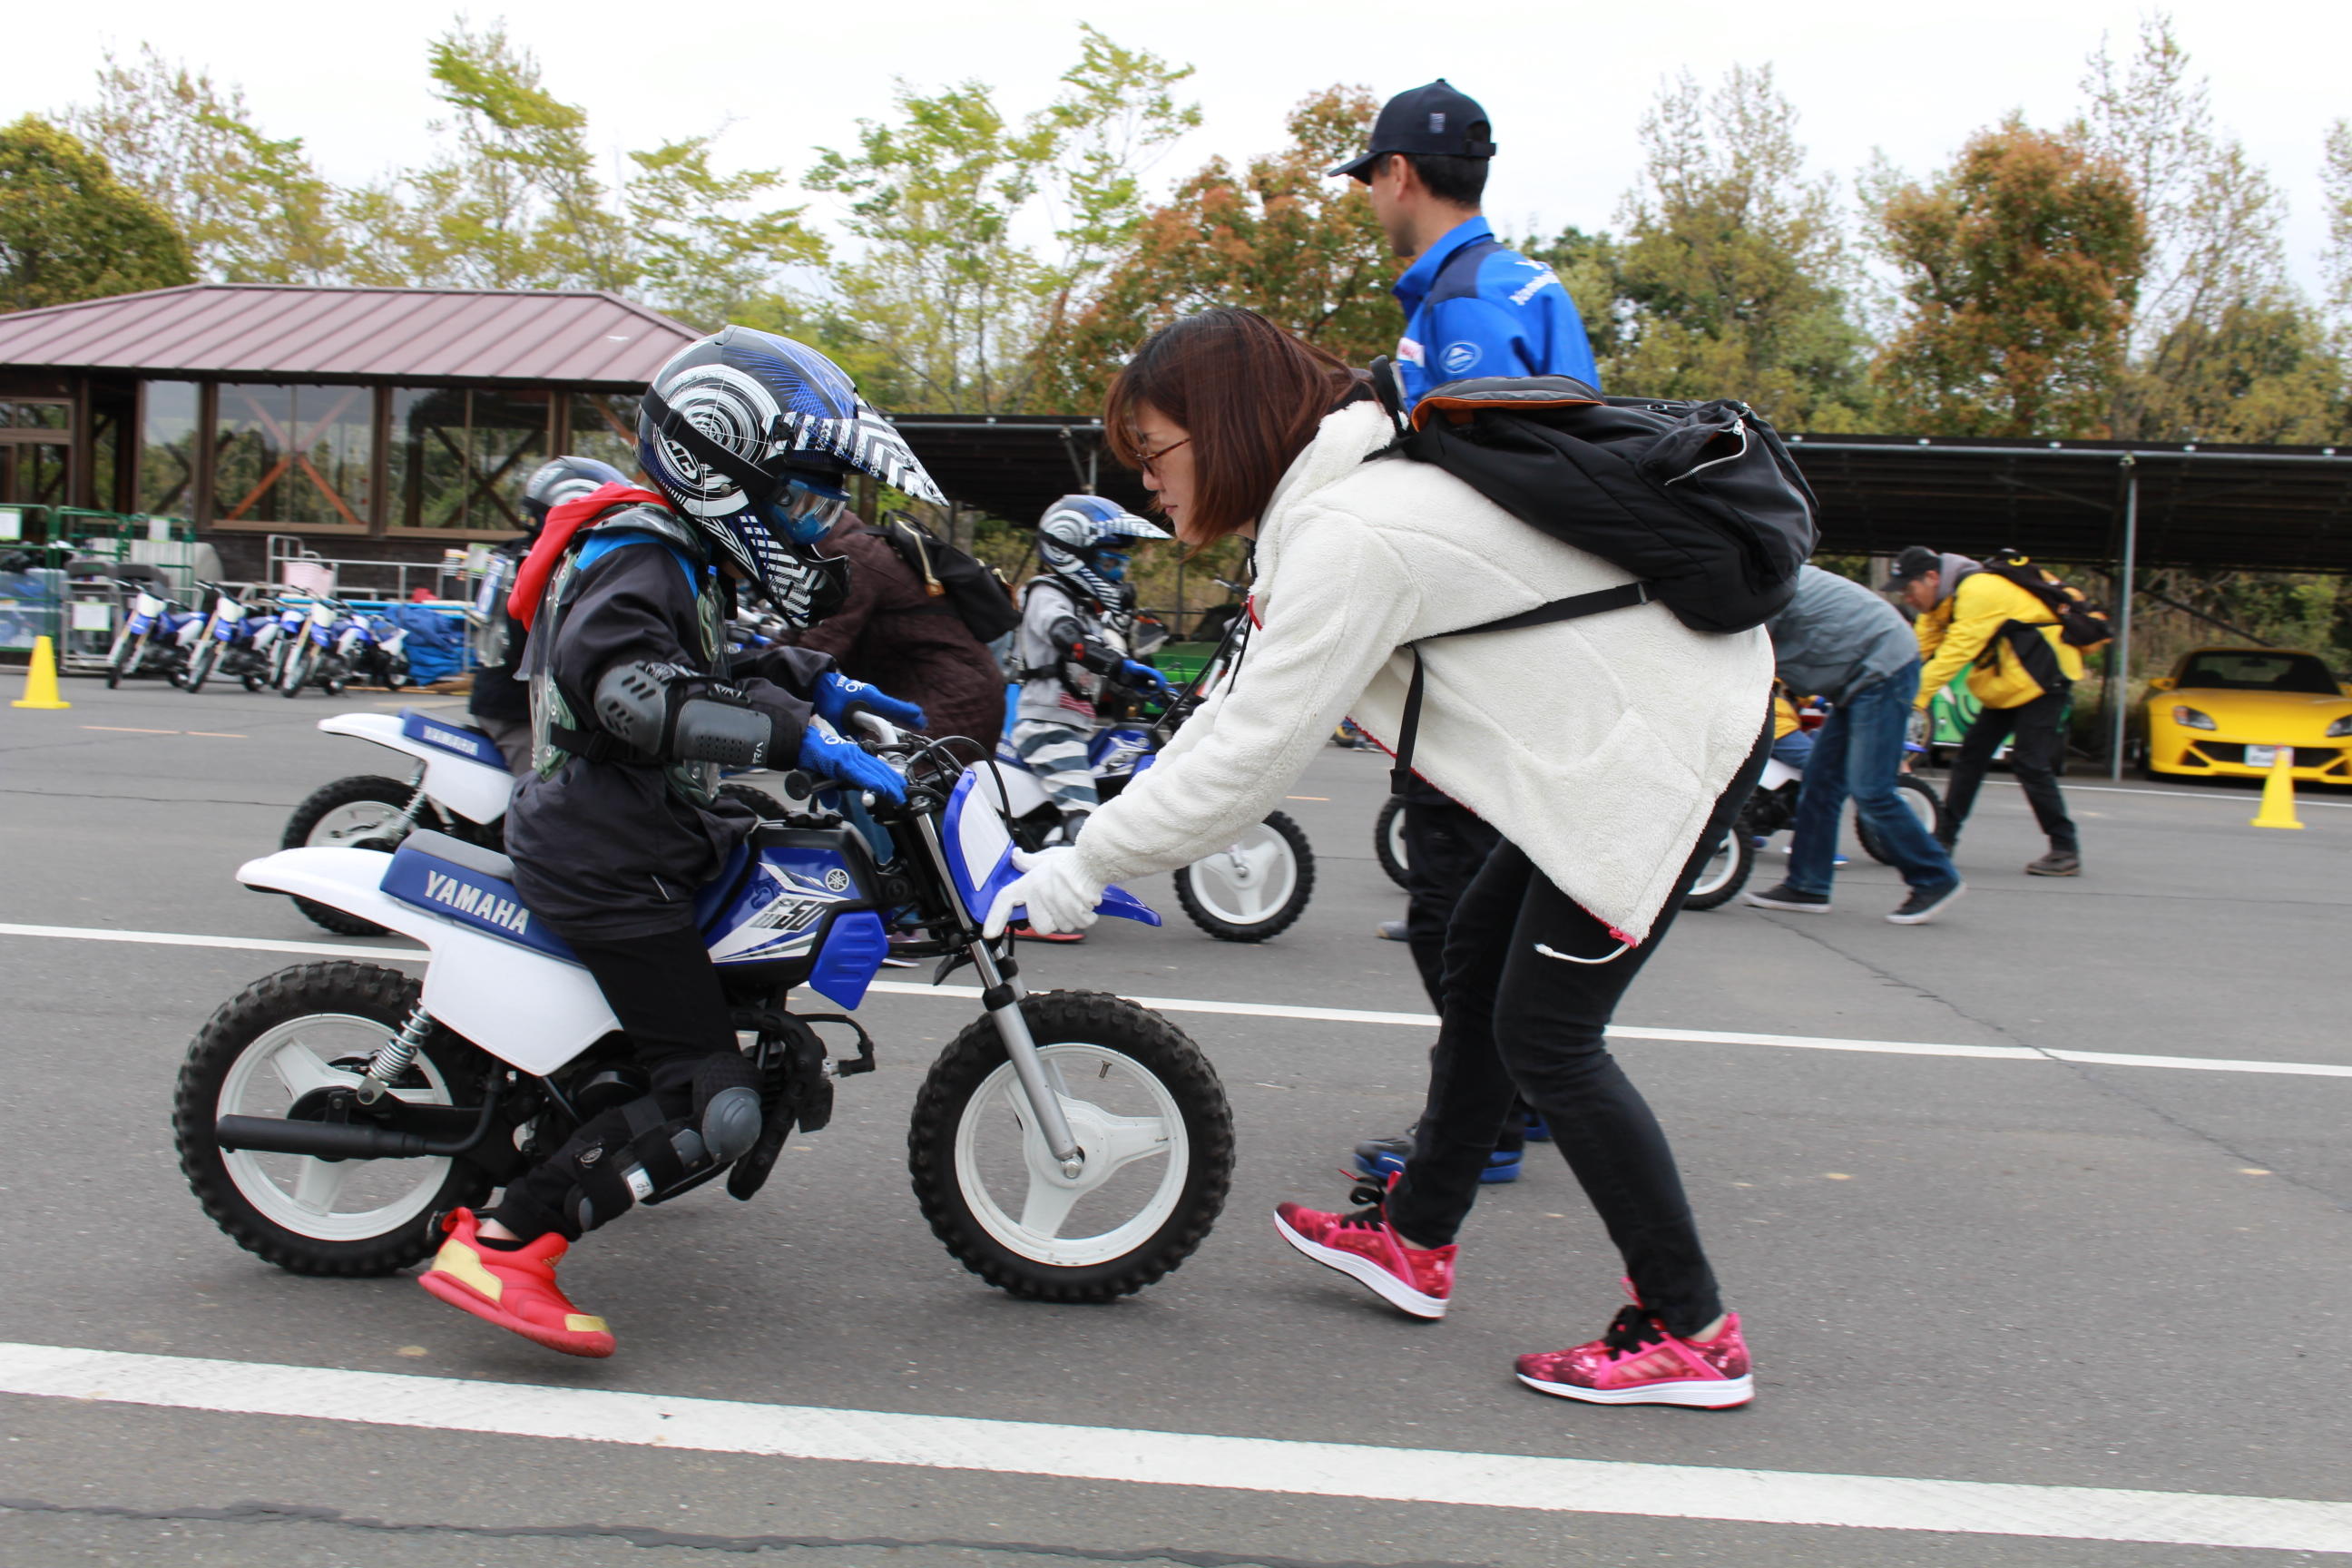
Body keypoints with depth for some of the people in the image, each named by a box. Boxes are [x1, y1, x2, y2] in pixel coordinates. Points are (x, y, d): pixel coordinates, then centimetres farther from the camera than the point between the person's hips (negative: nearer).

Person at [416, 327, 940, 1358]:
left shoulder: (686, 558, 16)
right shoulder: (636, 554, -16)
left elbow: (709, 672, 30)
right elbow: (621, 682, -34)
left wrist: (819, 683, 14)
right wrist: (794, 733, -35)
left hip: (647, 838, 11)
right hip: (611, 864, -11)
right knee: (716, 1108, -16)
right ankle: (499, 1246, -15)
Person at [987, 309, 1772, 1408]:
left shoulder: (1351, 533, -23)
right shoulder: (1333, 493, 10)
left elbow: (1254, 753, -23)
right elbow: (1242, 703, 12)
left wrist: (1089, 864, -14)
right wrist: (1096, 833, 7)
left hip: (1669, 746, -11)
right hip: (1616, 727, 11)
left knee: (1544, 1034, -6)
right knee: (1477, 960, 17)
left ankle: (1690, 1333, 6)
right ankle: (1415, 1238, 31)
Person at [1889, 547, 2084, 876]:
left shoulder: (1979, 591, -25)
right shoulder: (1941, 601, 5)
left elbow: (1955, 653, -32)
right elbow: (1919, 651, -1)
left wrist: (1914, 699, -36)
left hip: (2043, 674, -9)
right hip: (2008, 682, 9)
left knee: (2029, 763, -13)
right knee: (1971, 756, 4)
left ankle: (2066, 851, -5)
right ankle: (1943, 839, 8)